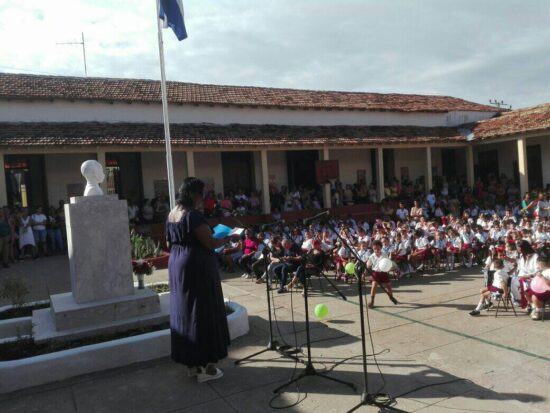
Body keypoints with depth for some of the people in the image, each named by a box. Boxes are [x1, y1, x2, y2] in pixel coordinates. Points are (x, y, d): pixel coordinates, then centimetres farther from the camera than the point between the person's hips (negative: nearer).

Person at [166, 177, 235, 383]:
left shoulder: (171, 215, 8)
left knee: (183, 312, 13)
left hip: (177, 266, 9)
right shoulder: (193, 214, -18)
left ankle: (192, 363, 24)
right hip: (197, 268, -9)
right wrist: (226, 238, -3)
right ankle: (205, 367, 8)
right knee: (202, 313, 0)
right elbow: (210, 243, -19)